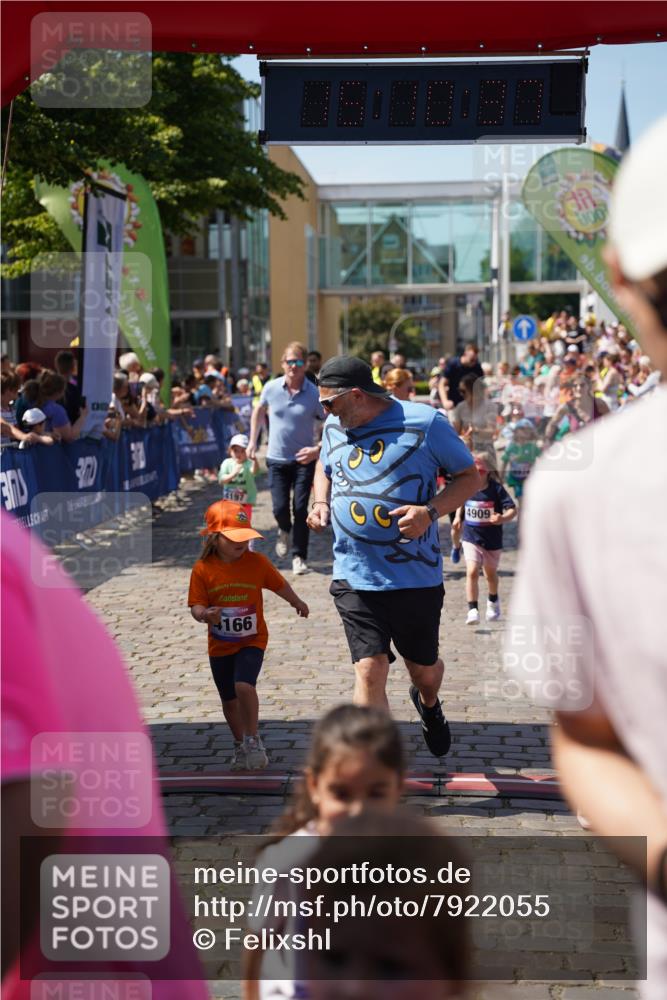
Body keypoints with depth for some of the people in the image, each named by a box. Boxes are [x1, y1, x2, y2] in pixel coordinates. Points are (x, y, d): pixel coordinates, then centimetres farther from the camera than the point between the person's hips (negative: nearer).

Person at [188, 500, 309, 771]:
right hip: (220, 645, 2)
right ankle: (240, 744, 35)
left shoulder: (257, 562, -8)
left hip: (252, 640, -2)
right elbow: (196, 605, -10)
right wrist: (205, 614, -33)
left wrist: (297, 603, 25)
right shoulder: (203, 569, -11)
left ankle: (253, 739, -4)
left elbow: (279, 585, 9)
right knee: (229, 699, 13)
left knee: (244, 686, -23)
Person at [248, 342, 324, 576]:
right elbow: (259, 411, 17)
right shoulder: (271, 388, -3)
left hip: (304, 460, -2)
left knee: (300, 509, -3)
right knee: (280, 508, -3)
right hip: (277, 459, 2)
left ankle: (299, 557, 10)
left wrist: (318, 449, -23)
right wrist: (253, 441, 14)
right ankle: (284, 531, 33)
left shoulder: (314, 394, -11)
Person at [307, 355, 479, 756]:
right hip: (355, 576, 2)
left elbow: (470, 476, -3)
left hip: (417, 576, -2)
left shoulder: (425, 423, -10)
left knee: (424, 669, 16)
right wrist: (321, 502, 7)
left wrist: (430, 511, -18)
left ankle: (428, 704, 53)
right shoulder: (335, 427, 6)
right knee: (369, 670, -11)